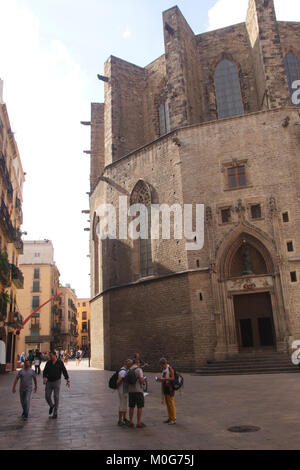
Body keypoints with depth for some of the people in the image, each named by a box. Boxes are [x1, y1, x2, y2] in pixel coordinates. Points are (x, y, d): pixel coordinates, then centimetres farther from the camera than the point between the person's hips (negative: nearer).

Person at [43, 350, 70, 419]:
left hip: (57, 382, -3)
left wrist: (68, 380, -16)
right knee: (47, 396, -1)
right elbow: (45, 371, -1)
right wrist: (44, 378, -21)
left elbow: (64, 371, -8)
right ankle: (51, 406, 30)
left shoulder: (60, 362, -8)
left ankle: (55, 413, 9)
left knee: (56, 397, -3)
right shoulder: (48, 363, 1)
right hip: (49, 382, 3)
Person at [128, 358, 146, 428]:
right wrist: (144, 379, 5)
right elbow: (141, 380, -17)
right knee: (140, 407, 1)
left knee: (131, 407, 12)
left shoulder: (129, 370, 8)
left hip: (130, 390, 6)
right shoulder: (139, 370, -11)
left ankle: (131, 422, 14)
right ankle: (139, 423, 2)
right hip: (138, 390, -6)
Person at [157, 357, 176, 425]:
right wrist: (160, 379, 9)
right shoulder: (164, 369, 15)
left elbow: (172, 378, -18)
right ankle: (170, 418, 18)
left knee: (171, 404, -6)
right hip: (165, 387, 8)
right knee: (167, 404, 11)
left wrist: (164, 379, -22)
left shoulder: (170, 368, -11)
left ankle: (173, 419, 0)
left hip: (169, 388, -8)